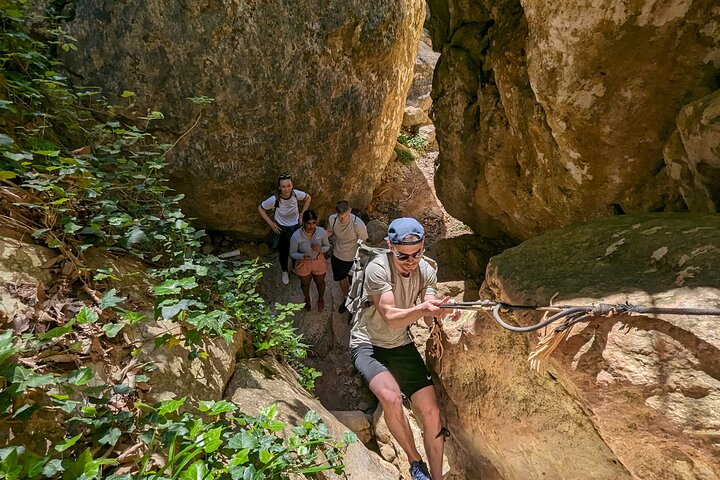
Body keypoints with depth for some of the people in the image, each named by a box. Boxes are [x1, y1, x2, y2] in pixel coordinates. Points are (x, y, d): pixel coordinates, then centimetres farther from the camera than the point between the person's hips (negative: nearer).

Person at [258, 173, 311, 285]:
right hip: (281, 229, -2)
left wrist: (302, 214, -4)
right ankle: (285, 272, 46)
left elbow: (308, 198, -1)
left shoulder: (296, 194, -24)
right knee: (284, 252, 17)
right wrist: (271, 223, -13)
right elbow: (260, 209, -13)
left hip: (295, 227, 2)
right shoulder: (274, 199, -30)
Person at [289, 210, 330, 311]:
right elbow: (292, 253, -16)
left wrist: (321, 249, -31)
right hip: (303, 264, -1)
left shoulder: (322, 232, -25)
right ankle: (307, 299, 63)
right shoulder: (296, 236, -31)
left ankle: (321, 299, 62)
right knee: (305, 284, 29)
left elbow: (327, 246, -7)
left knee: (320, 283, 28)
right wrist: (303, 256, -36)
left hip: (319, 262, 1)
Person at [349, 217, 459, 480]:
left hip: (402, 345, 5)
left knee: (431, 411, -2)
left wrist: (440, 312, -37)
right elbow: (391, 318, -30)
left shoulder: (426, 271, -8)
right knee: (391, 398, -30)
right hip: (368, 344, -5)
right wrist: (422, 308, -48)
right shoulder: (377, 269, -25)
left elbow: (428, 319, -13)